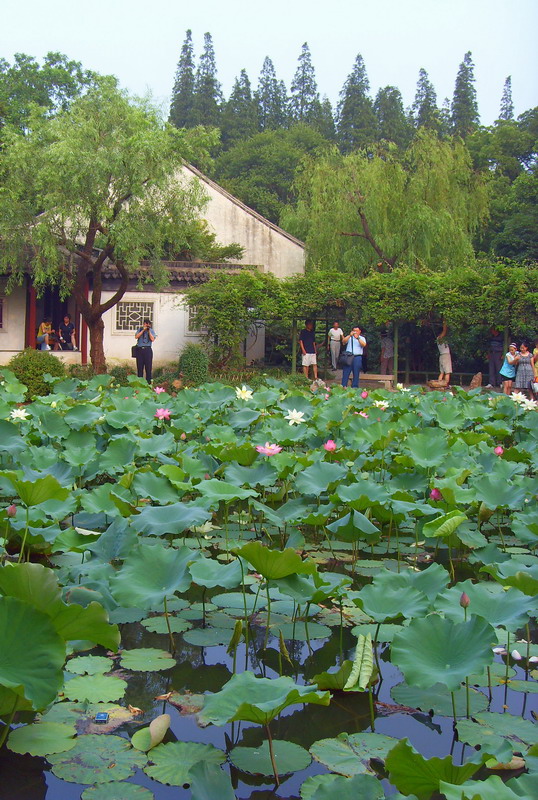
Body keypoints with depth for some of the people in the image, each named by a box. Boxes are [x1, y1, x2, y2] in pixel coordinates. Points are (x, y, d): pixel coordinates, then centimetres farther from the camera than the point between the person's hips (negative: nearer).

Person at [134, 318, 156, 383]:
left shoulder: (152, 331, 7)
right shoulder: (140, 329, 10)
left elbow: (152, 339, -6)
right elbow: (136, 337, -4)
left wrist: (149, 331, -10)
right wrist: (143, 330, -7)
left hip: (147, 349, -1)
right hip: (139, 349, 1)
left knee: (148, 367, -3)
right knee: (139, 367, 3)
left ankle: (148, 382, 2)